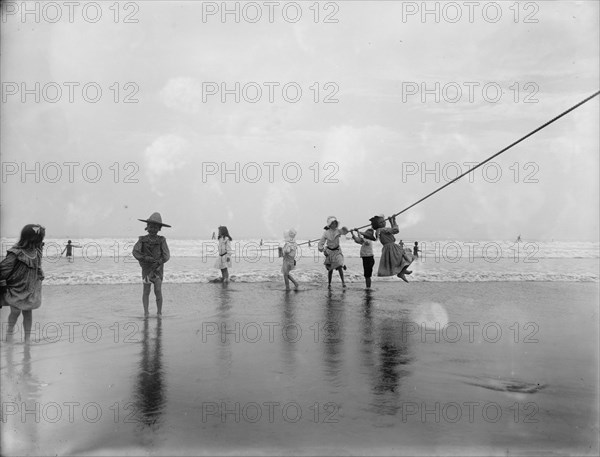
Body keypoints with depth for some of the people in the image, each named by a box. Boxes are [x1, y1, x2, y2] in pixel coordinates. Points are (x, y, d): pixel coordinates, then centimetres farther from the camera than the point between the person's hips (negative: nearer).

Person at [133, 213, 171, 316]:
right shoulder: (142, 240, 1)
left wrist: (158, 262, -22)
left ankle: (159, 312, 0)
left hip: (158, 268, -1)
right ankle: (146, 312, 3)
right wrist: (146, 258, -24)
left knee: (158, 290, -8)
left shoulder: (161, 240, -2)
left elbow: (166, 255, -7)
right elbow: (135, 252, -11)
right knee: (146, 290, -1)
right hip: (146, 268, 1)